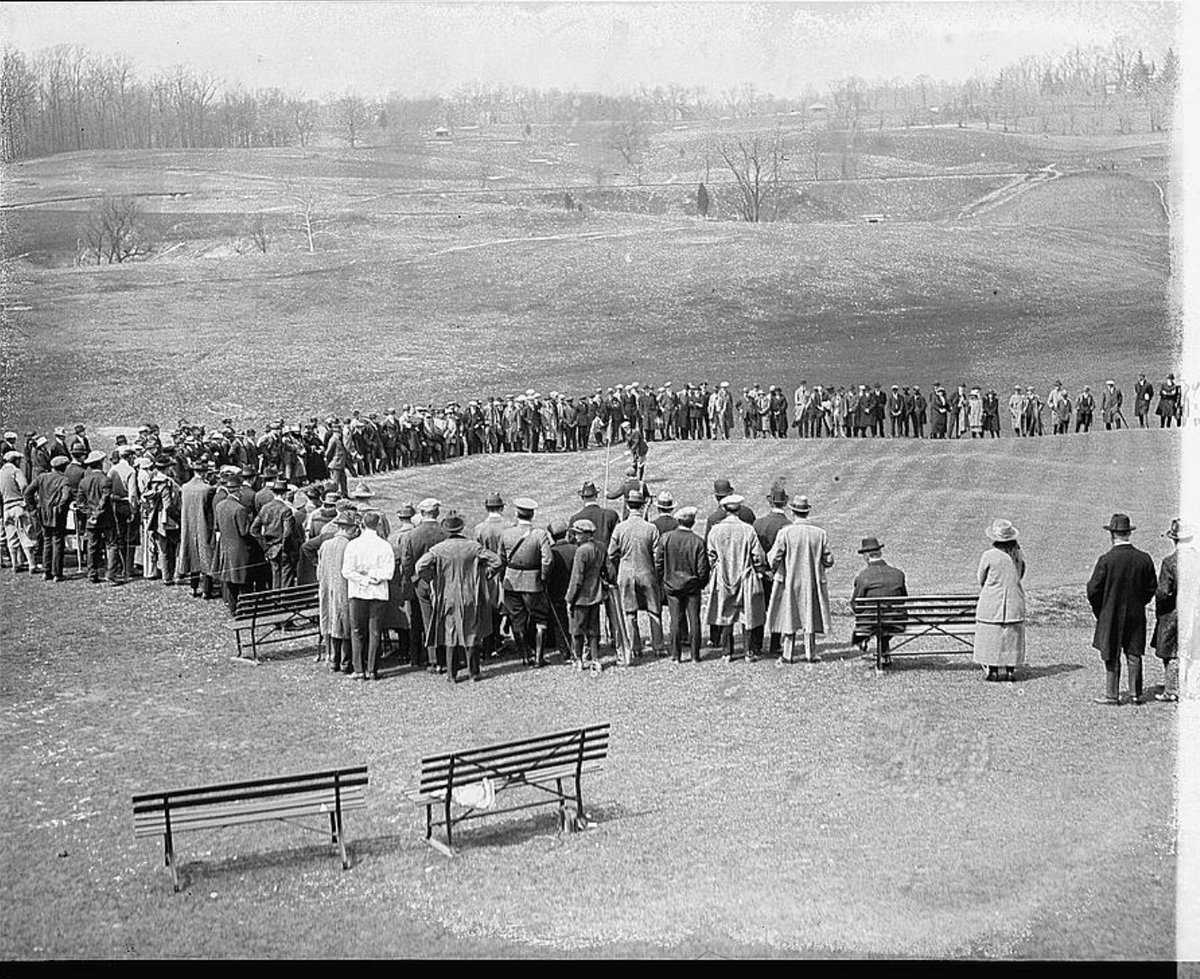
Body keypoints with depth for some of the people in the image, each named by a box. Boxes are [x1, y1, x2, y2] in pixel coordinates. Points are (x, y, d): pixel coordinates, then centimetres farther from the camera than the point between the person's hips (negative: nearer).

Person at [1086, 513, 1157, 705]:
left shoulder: (1106, 559, -17)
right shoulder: (1144, 558, -4)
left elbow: (1093, 589, -11)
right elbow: (1152, 587, 5)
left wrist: (1099, 612, 4)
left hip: (1111, 616, -4)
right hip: (1136, 616, 4)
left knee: (1112, 656, 5)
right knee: (1134, 654, 13)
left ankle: (1112, 695, 10)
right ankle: (1136, 693, 19)